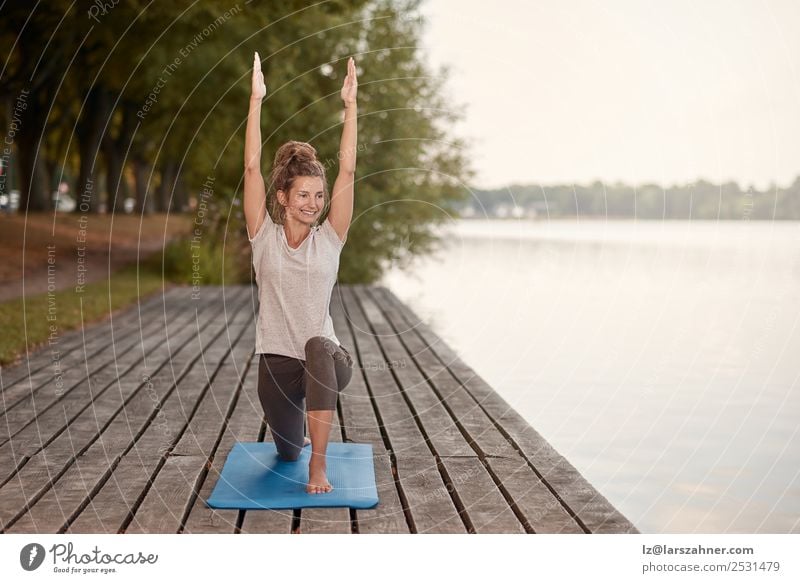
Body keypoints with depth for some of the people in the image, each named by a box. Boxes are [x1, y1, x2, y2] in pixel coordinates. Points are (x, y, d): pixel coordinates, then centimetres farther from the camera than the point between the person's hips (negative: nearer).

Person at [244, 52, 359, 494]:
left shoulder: (329, 238, -2)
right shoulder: (265, 237, -3)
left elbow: (347, 170, -10)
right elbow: (252, 166, -11)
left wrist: (350, 105, -14)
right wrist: (256, 101, -17)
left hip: (327, 358, -2)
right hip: (276, 359, 2)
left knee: (318, 346, -39)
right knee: (287, 452, 14)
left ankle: (319, 463, -30)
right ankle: (301, 445, 56)